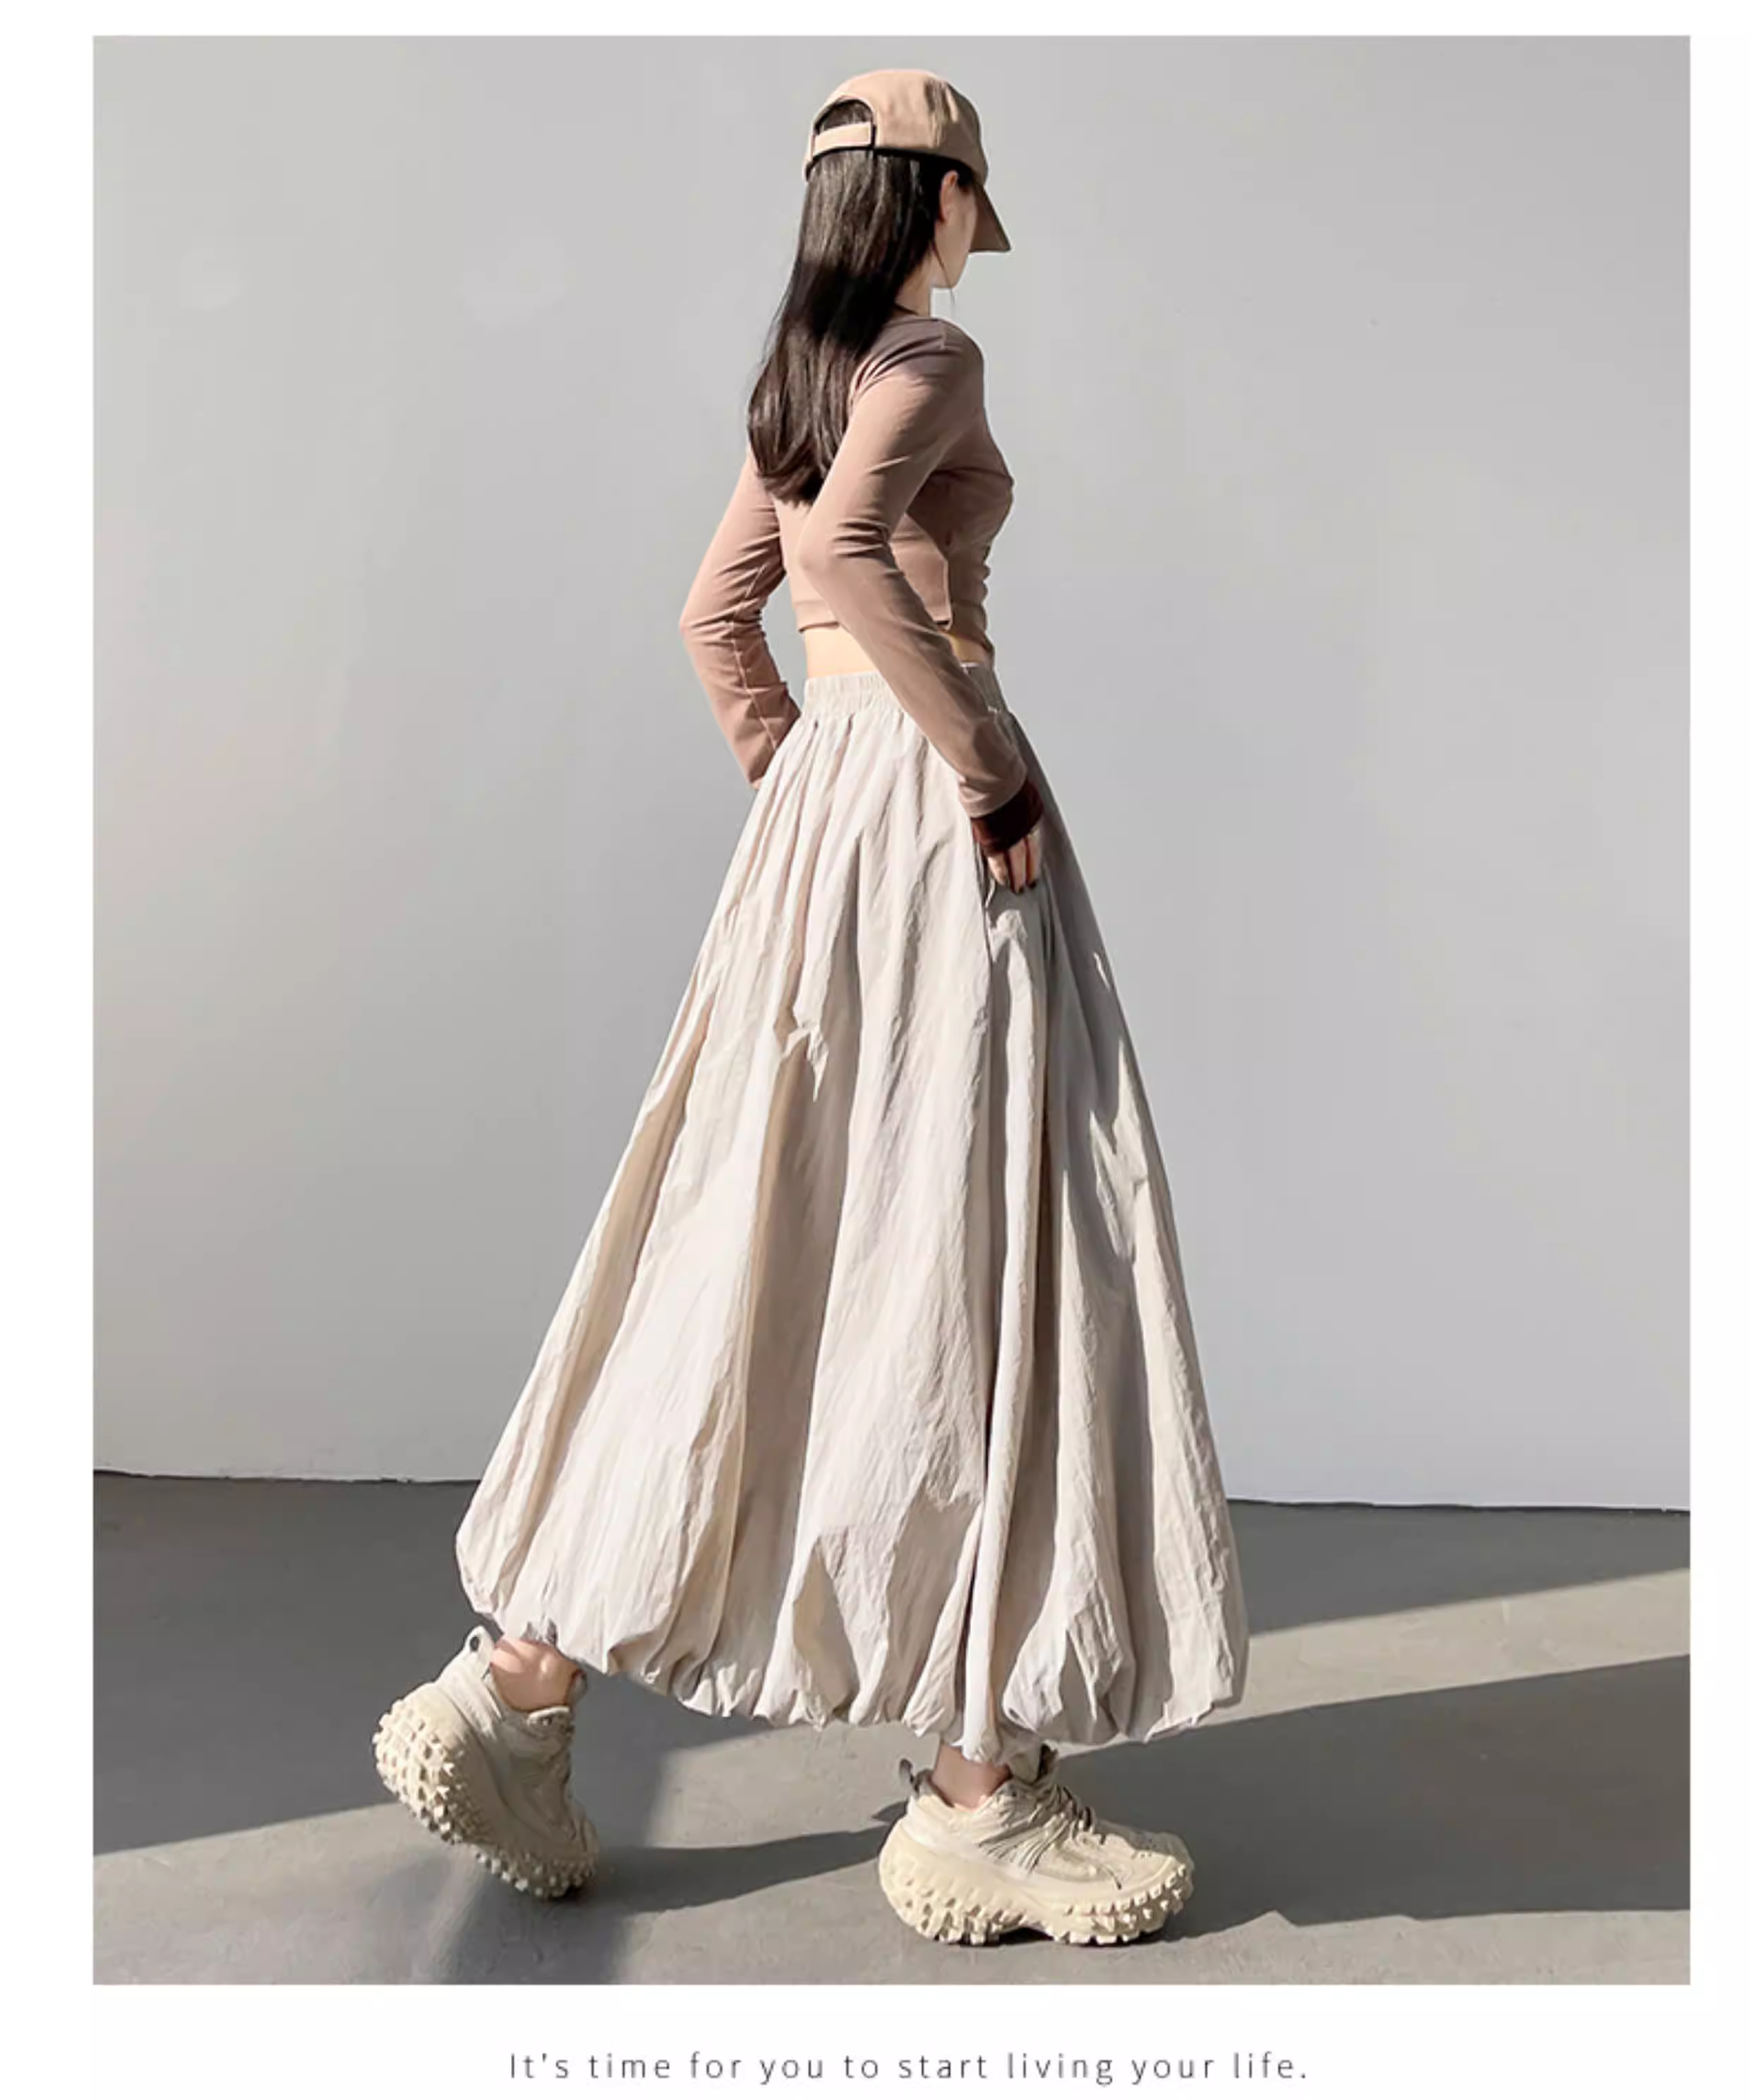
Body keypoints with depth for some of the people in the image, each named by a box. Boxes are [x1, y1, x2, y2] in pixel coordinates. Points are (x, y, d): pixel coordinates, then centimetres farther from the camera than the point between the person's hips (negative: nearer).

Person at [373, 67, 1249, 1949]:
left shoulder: (796, 377, 21)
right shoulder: (933, 356, -5)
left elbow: (717, 614, 22)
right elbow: (847, 550, -23)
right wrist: (987, 756, -17)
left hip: (816, 802, 9)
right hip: (931, 810, -9)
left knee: (762, 1248, 10)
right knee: (971, 1246, -5)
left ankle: (523, 1681, 17)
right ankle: (979, 1794, 5)